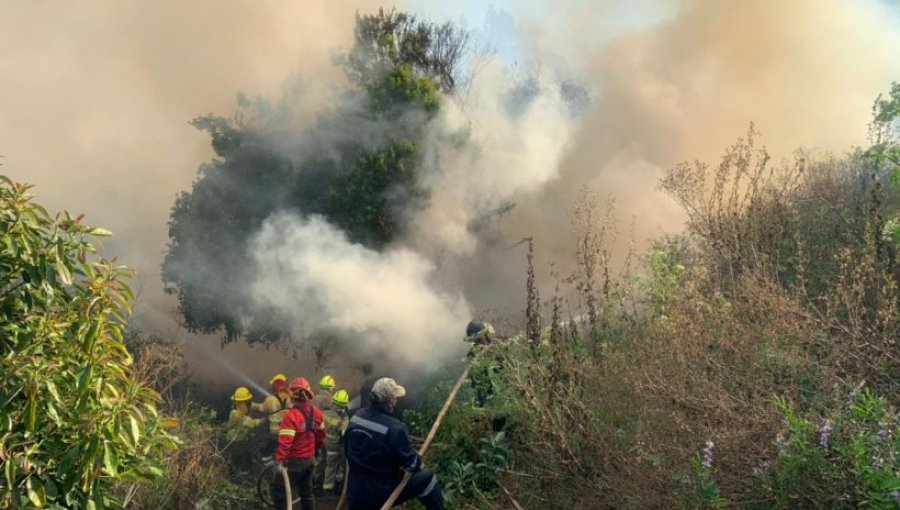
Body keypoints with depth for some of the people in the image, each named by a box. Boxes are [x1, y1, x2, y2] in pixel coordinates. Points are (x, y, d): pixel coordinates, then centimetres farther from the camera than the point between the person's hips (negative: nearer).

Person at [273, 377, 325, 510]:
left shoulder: (291, 415, -22)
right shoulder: (316, 412, -1)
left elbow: (285, 441, -27)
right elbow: (320, 436, 10)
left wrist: (279, 460, -27)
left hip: (294, 461, -6)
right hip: (309, 460, 6)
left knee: (279, 489, 8)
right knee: (307, 492, 18)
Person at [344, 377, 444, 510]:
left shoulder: (356, 417, -3)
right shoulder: (394, 428, -24)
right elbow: (411, 462, -15)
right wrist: (420, 464, 8)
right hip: (382, 493, -6)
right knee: (427, 478, 7)